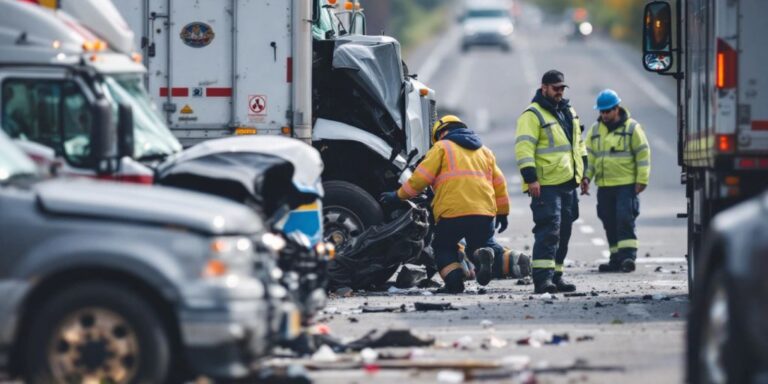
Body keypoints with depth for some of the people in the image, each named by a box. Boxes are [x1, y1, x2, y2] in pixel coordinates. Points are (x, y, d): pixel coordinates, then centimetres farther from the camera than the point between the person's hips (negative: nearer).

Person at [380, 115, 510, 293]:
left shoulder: (442, 147, 9)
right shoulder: (484, 151, 25)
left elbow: (421, 177, 0)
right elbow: (499, 182, 23)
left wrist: (398, 195, 10)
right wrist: (502, 212, 29)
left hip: (452, 212, -4)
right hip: (484, 213, 4)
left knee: (444, 247, 17)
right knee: (481, 244, 22)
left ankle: (454, 279, -12)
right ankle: (485, 254, -16)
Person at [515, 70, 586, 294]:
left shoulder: (569, 113, 19)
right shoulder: (533, 115, -9)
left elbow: (578, 144, 29)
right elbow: (523, 147, -16)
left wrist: (583, 170, 22)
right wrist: (530, 178, -23)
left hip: (568, 183, 9)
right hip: (546, 185, -9)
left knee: (563, 233, 11)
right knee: (548, 231, -16)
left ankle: (556, 276, 18)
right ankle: (542, 278, -20)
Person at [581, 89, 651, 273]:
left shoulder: (631, 127, -1)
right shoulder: (595, 130, 13)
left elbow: (643, 154, -2)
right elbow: (589, 155, 14)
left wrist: (641, 181, -8)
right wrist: (586, 177, -1)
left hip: (626, 185, -5)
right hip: (604, 186, 5)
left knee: (625, 219, -14)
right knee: (610, 223, 7)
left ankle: (628, 255, -15)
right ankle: (616, 258, 14)